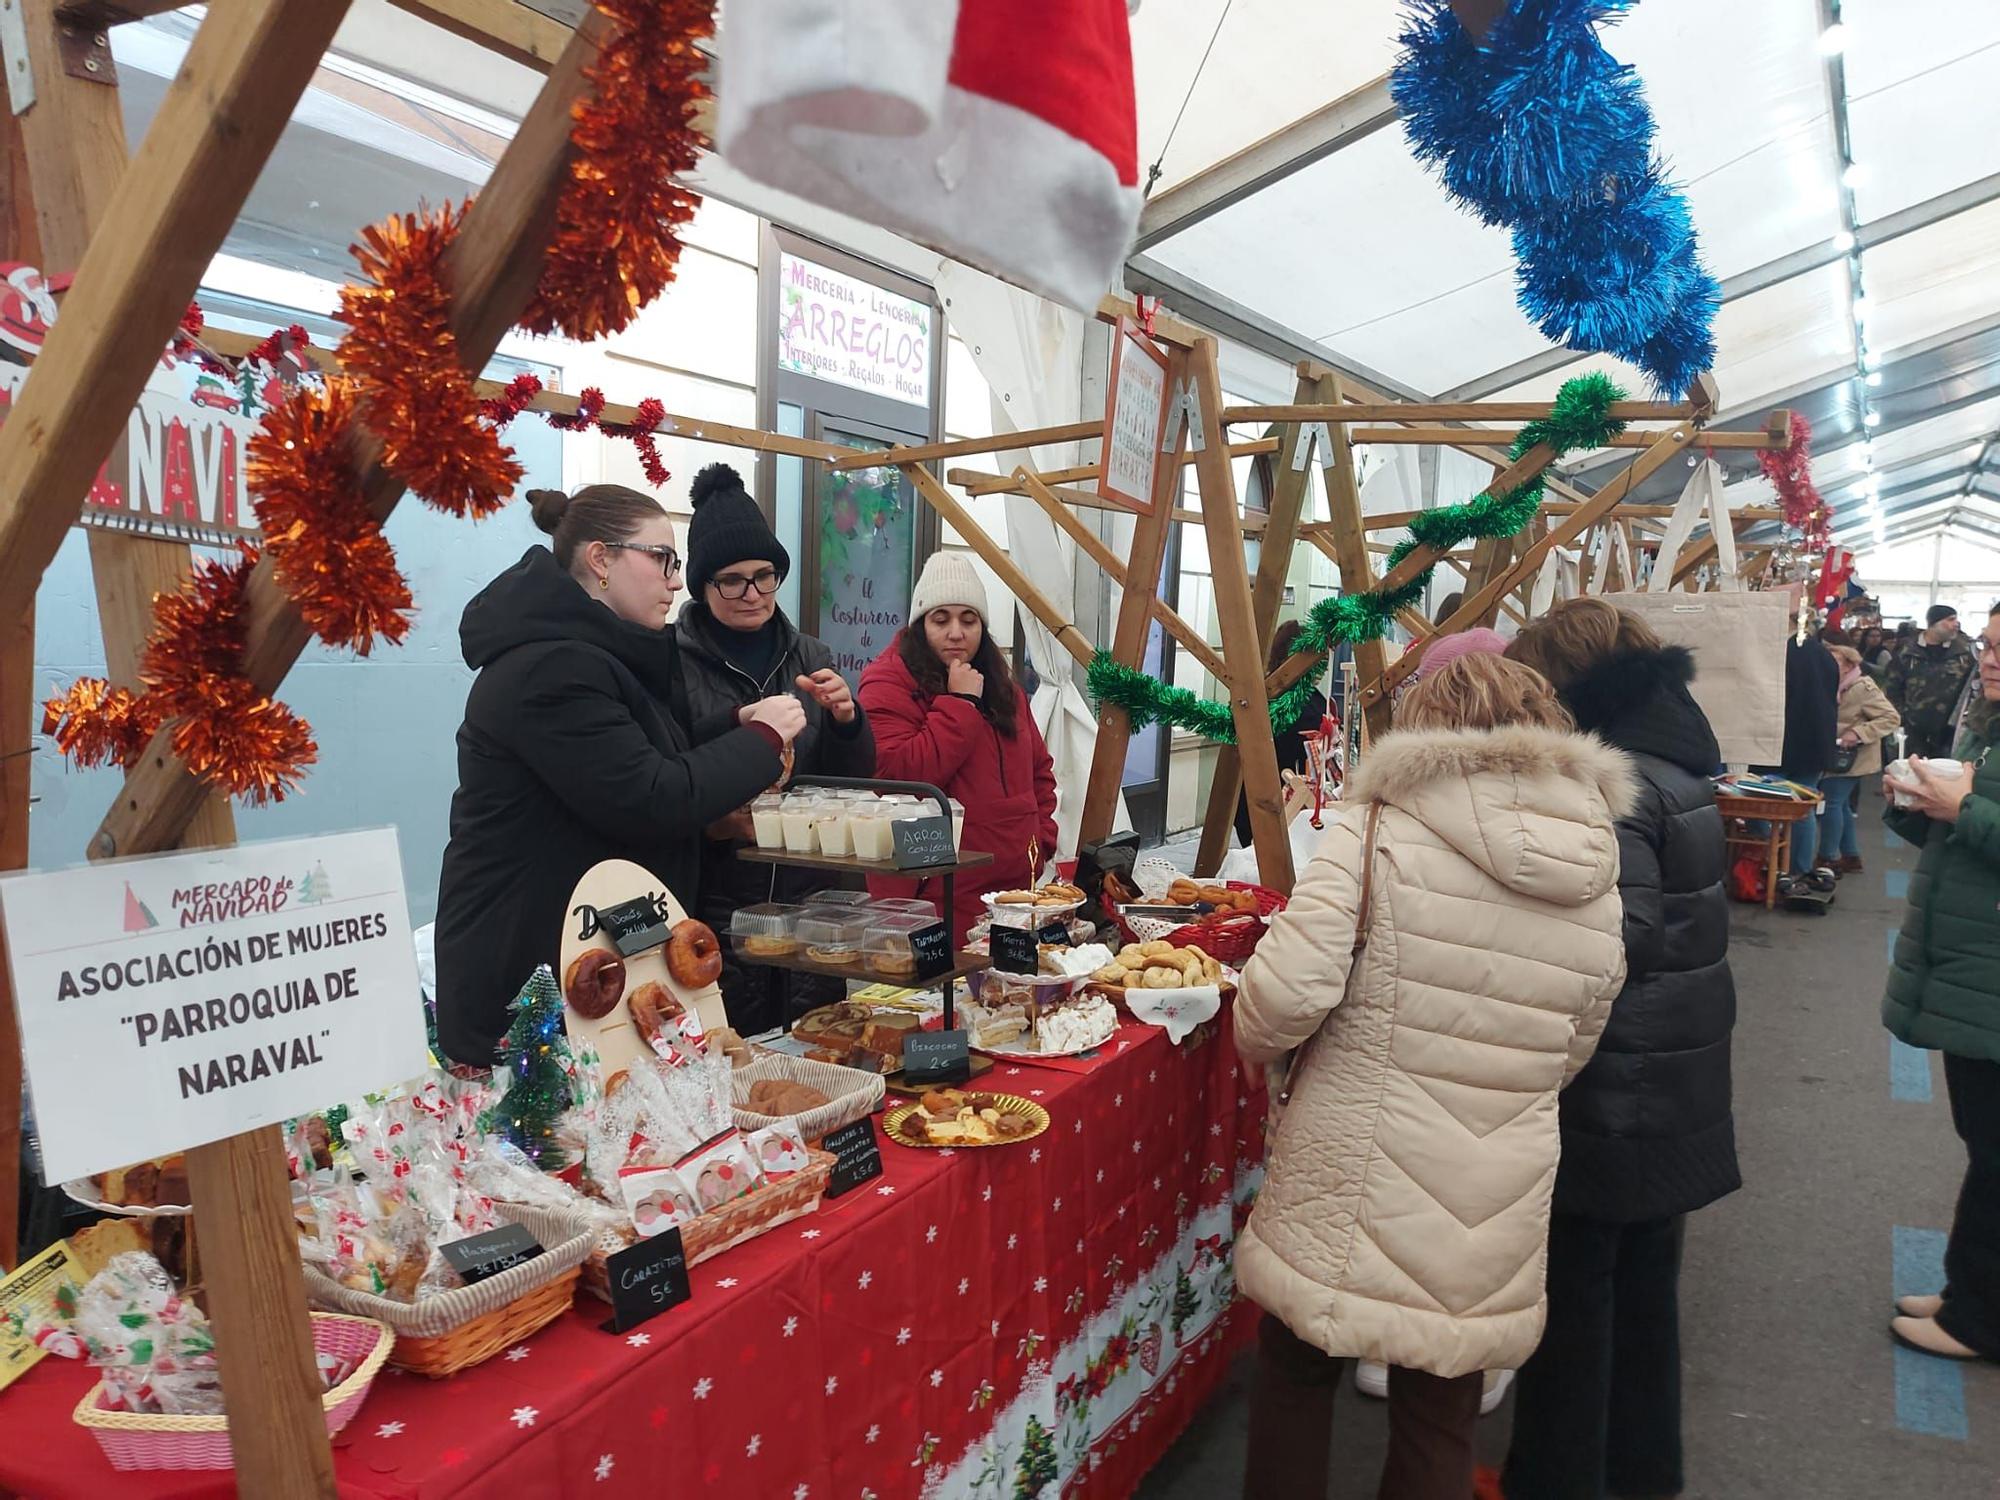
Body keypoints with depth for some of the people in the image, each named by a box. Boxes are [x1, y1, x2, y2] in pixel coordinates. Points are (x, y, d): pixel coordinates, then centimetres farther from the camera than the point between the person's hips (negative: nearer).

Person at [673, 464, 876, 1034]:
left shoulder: (809, 656, 10)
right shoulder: (671, 659, -5)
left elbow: (855, 780, 9)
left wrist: (846, 719, -10)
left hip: (807, 899, 4)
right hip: (714, 906, -4)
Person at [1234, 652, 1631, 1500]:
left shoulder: (1380, 830, -13)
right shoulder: (1597, 880, 3)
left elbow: (1291, 987, -21)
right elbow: (1569, 1055, 10)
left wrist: (1259, 1041, -1)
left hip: (1355, 1181, -4)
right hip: (1495, 1204, 4)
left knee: (1298, 1368, 20)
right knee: (1442, 1416, 21)